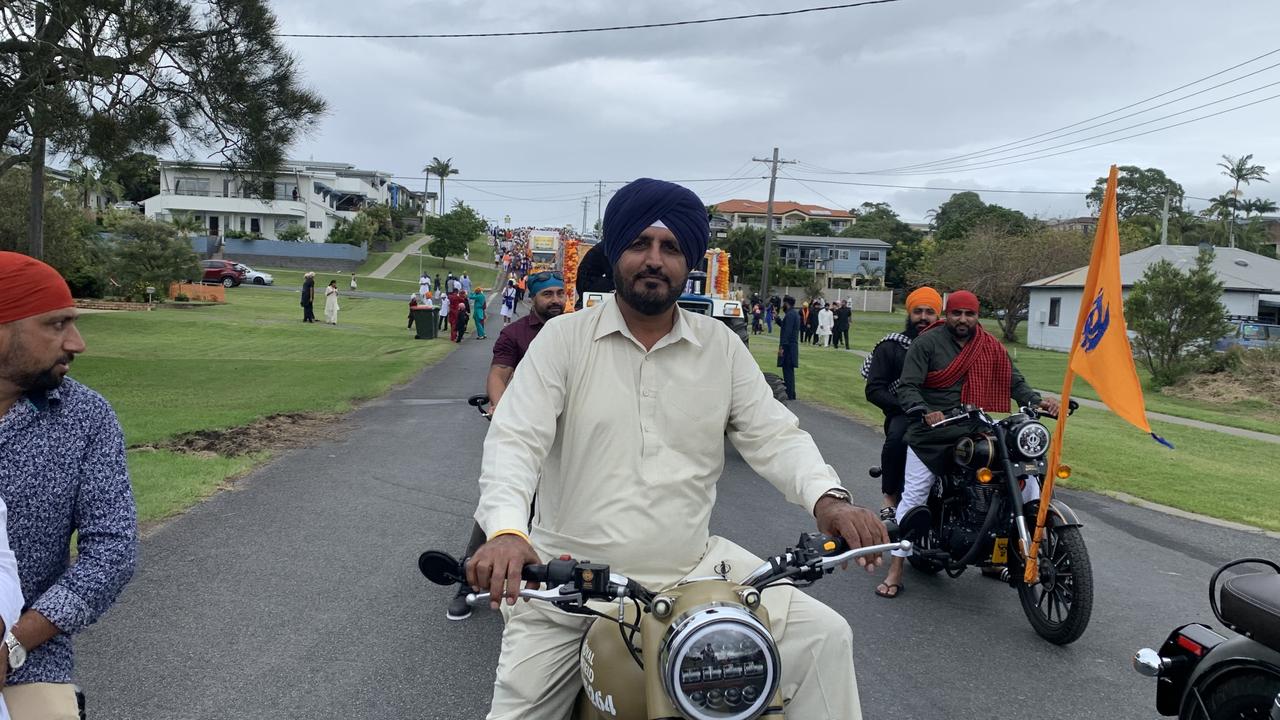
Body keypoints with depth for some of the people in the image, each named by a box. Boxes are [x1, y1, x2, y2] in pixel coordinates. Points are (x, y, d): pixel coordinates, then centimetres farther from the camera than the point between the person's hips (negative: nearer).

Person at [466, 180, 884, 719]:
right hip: (570, 573, -1)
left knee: (824, 636, -8)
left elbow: (773, 434, 1)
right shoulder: (564, 339, -3)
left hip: (693, 568, 2)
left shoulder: (722, 346, 5)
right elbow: (515, 439, -11)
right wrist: (507, 530, -30)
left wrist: (826, 497, -20)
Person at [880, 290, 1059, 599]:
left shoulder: (992, 348, 10)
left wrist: (1037, 401, -9)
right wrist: (924, 412, -27)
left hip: (978, 430, 4)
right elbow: (908, 386, -9)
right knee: (913, 496, -6)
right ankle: (895, 568, 1)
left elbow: (1014, 381, 11)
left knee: (1026, 473, -3)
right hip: (932, 431, -3)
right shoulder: (927, 343, -3)